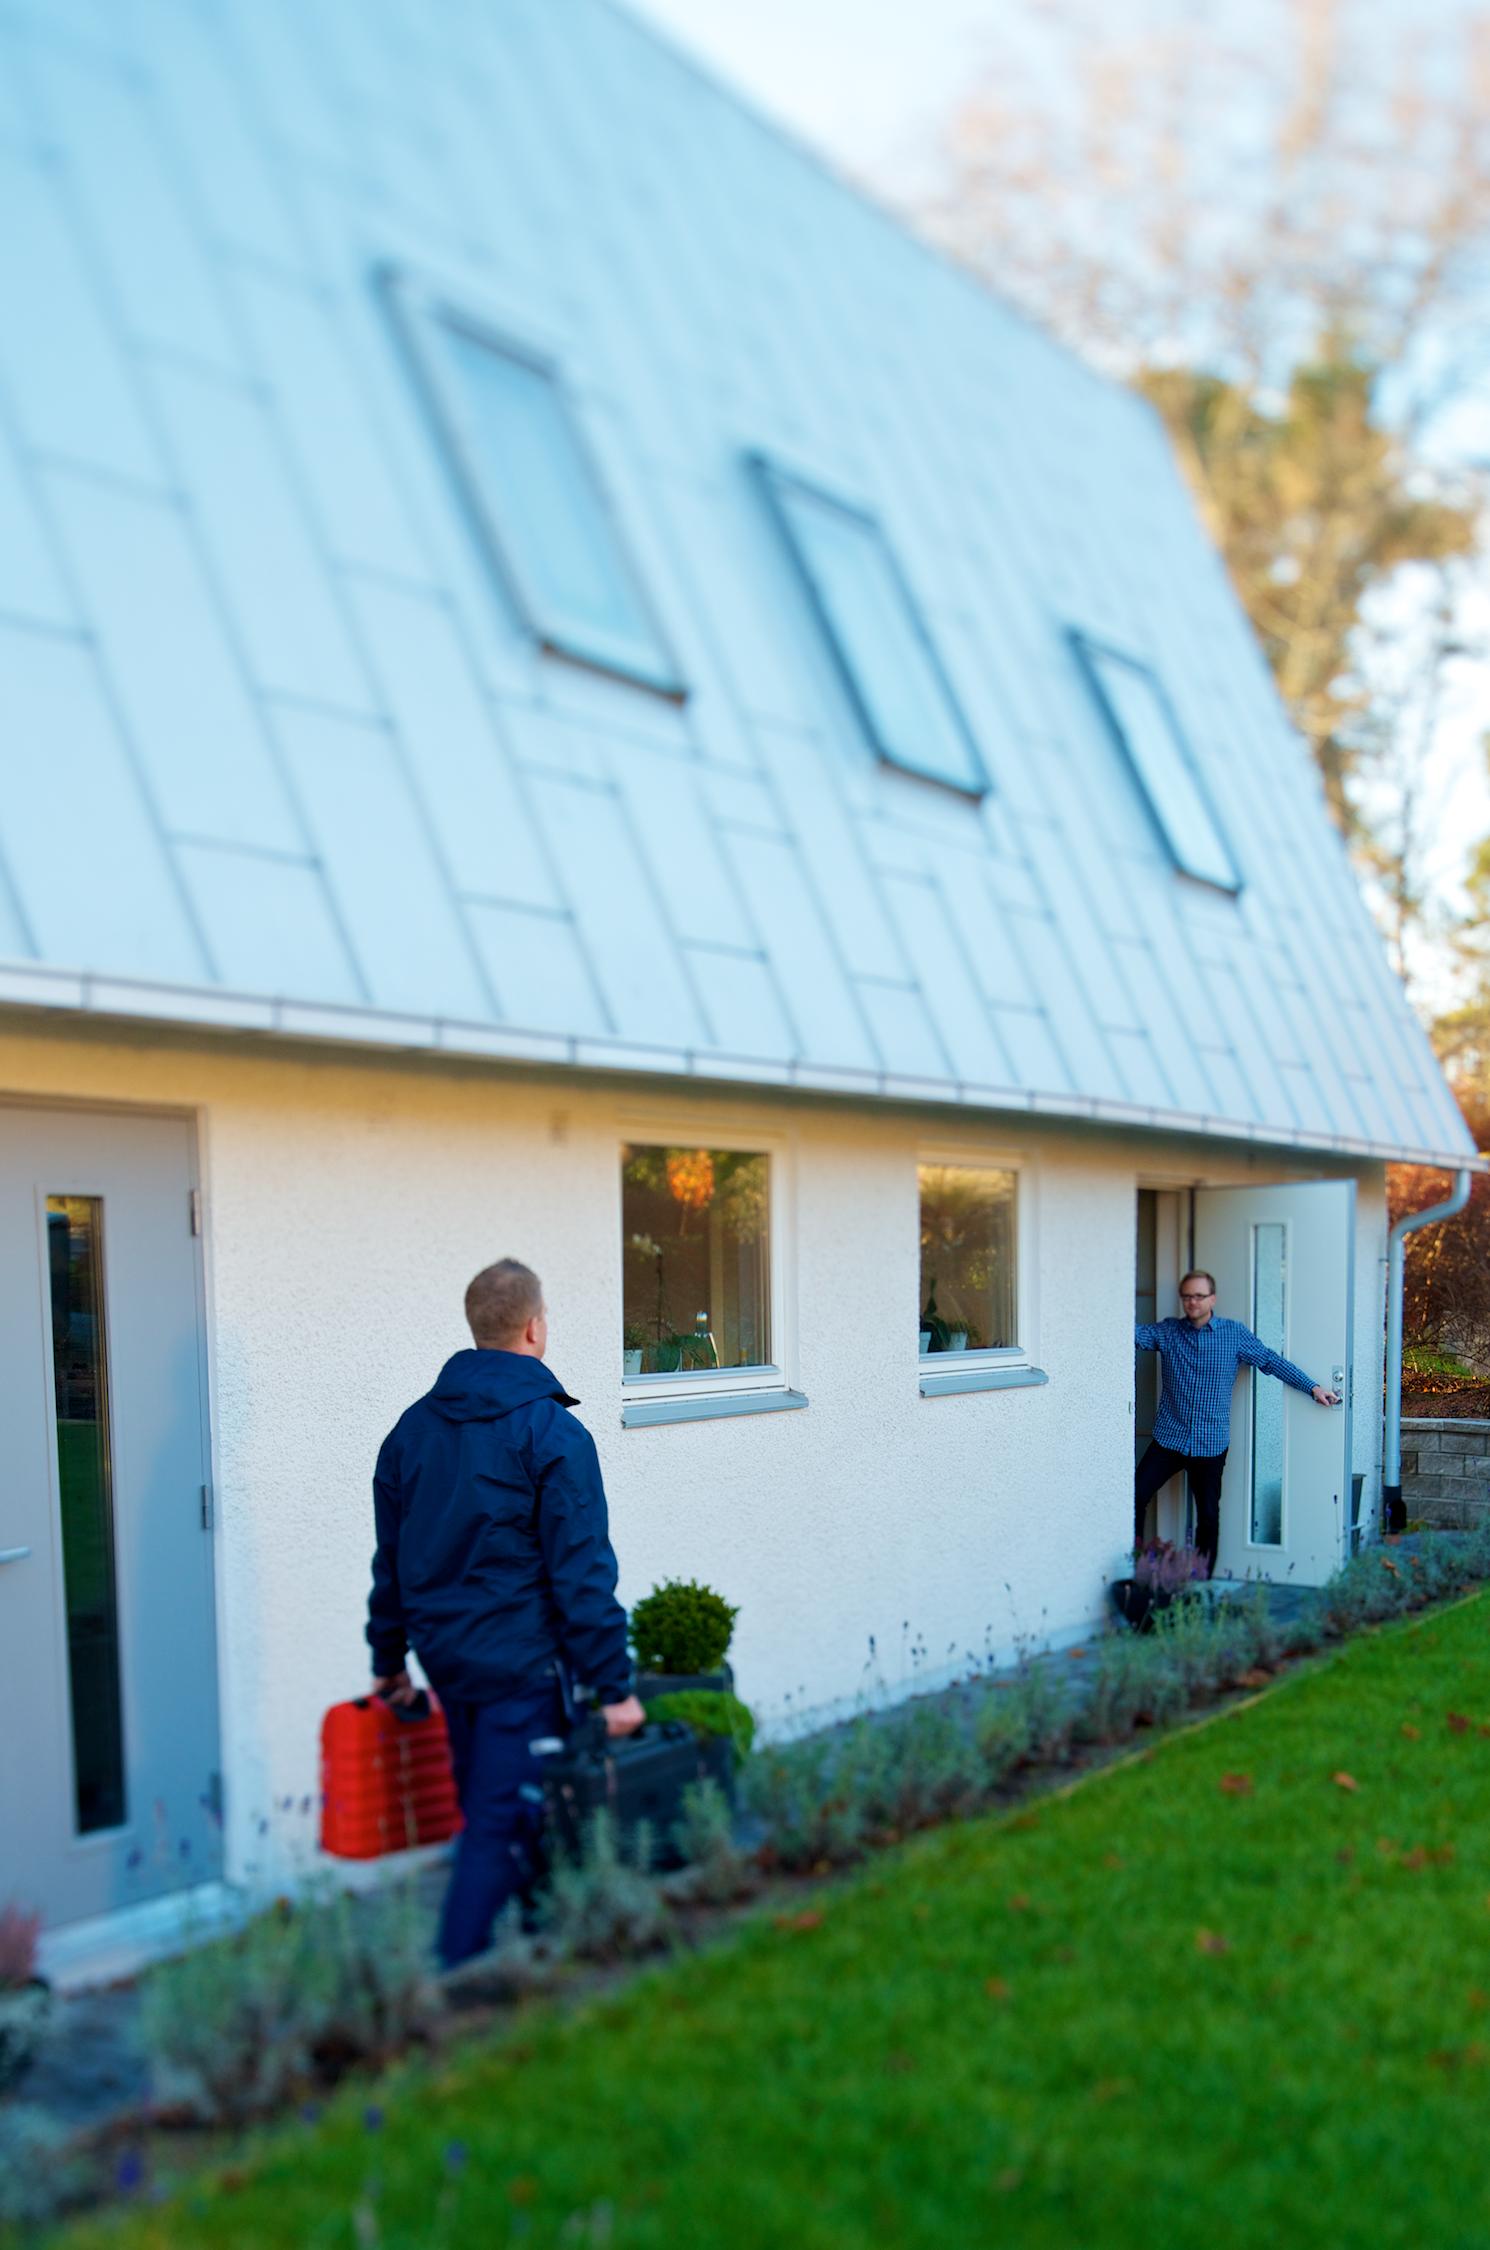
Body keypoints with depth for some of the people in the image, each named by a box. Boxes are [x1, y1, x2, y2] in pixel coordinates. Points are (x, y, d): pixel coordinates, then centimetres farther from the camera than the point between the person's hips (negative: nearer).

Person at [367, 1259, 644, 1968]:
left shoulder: (413, 1427, 8)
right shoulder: (552, 1433, -13)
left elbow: (390, 1558, 15)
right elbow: (581, 1571, -15)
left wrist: (389, 1659, 24)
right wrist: (613, 1685, -11)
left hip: (445, 1657, 7)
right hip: (520, 1663, -7)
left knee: (486, 1809, 19)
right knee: (503, 1823, -3)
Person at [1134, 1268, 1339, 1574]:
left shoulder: (1234, 1334, 1)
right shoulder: (1166, 1331, 4)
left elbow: (1272, 1361, 4)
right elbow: (1136, 1333, -8)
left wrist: (1313, 1387, 0)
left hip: (1211, 1444, -1)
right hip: (1168, 1438, 1)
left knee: (1208, 1516, 5)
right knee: (1136, 1495, -11)